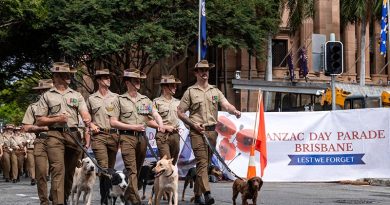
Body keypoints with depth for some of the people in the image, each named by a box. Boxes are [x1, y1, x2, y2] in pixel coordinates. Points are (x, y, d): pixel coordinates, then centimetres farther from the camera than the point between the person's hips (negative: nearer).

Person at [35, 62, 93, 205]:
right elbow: (39, 121, 7)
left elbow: (85, 113, 3)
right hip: (55, 135, -3)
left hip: (74, 135, 3)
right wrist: (57, 119, -9)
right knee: (58, 170, -16)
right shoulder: (47, 96, 10)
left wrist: (87, 121, -21)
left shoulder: (76, 95, 17)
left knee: (70, 171, 8)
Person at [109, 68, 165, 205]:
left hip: (142, 137, 5)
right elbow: (113, 122, -2)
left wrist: (160, 124, -13)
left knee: (137, 168, 10)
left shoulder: (145, 100, 15)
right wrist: (133, 127, -10)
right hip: (127, 137, -5)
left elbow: (156, 115, 10)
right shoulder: (120, 100, 2)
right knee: (131, 169, -13)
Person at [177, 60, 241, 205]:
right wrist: (193, 124, -8)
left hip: (212, 131, 4)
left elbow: (226, 105, 0)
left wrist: (235, 111, -22)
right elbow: (180, 112, 4)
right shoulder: (190, 91, 4)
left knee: (206, 163, 9)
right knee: (202, 162, -15)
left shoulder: (215, 91, 14)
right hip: (197, 131, -4)